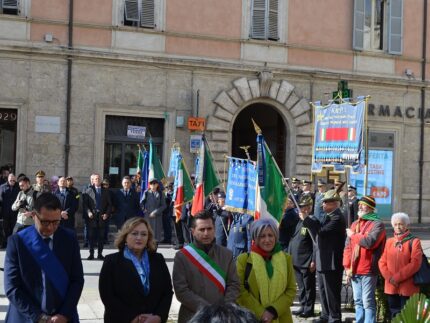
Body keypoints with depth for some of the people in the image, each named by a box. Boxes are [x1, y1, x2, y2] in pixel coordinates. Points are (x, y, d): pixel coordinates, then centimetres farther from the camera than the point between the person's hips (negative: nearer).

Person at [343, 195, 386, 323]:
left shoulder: (377, 224, -6)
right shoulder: (354, 224, 14)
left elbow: (369, 242, -23)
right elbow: (347, 247, 12)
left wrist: (353, 235, -8)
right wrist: (347, 266, 3)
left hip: (368, 270, -7)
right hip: (354, 270, 7)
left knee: (368, 301, -3)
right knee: (358, 301, 14)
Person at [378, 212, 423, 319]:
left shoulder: (414, 241, -3)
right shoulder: (389, 241, 11)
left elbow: (415, 263, -13)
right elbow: (382, 262, 8)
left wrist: (397, 277, -16)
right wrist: (389, 278, -9)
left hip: (408, 287, -5)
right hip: (391, 287, 5)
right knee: (394, 316, 12)